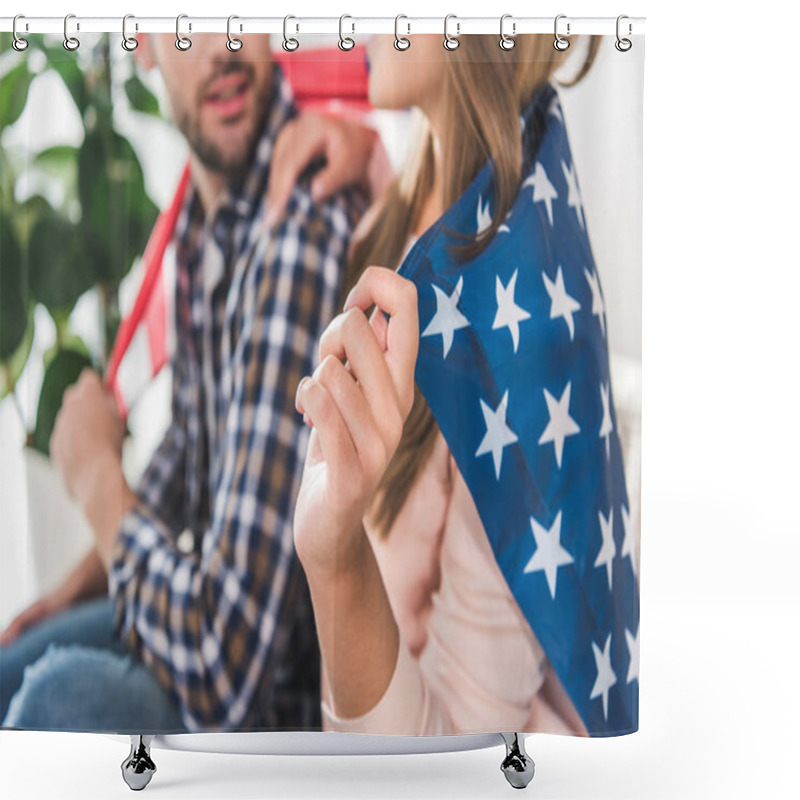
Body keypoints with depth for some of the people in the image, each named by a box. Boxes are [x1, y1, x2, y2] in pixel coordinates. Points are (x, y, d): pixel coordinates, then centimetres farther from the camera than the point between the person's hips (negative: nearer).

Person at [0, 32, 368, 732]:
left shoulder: (304, 243, -32)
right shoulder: (204, 202, -2)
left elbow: (221, 673, -32)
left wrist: (96, 471, -17)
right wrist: (79, 586, 16)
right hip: (220, 610, 9)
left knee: (64, 696, -31)